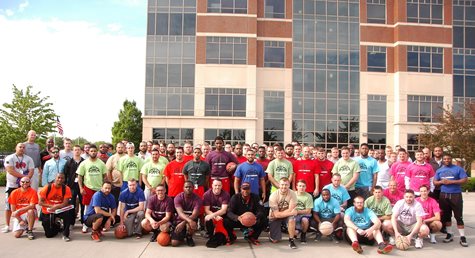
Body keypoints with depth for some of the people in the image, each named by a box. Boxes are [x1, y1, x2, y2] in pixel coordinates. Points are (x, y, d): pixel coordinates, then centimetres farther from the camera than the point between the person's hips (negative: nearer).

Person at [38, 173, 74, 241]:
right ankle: (57, 226, 34)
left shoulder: (66, 189, -12)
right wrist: (51, 206, -23)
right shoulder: (47, 188, -12)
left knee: (68, 213, -36)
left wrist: (56, 207, -33)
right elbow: (40, 202, -10)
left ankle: (65, 234, -17)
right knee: (49, 234, -2)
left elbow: (65, 204, -16)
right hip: (48, 212, 0)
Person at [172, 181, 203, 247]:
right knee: (174, 243, -16)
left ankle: (189, 238, -1)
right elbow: (180, 213, -27)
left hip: (192, 219, 0)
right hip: (179, 220, 1)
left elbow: (195, 215, -24)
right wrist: (189, 220, -47)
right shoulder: (178, 198, -14)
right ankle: (183, 236, 21)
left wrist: (183, 223, -38)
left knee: (189, 225, -38)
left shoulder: (197, 199, -14)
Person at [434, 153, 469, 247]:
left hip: (456, 195, -4)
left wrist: (451, 181, -16)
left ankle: (462, 237, -1)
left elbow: (465, 180, -8)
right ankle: (449, 234, 22)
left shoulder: (458, 169, 0)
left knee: (458, 216, -5)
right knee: (446, 216, 10)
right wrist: (441, 182, -9)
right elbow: (435, 182, 12)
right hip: (444, 195, 4)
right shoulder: (439, 170, 12)